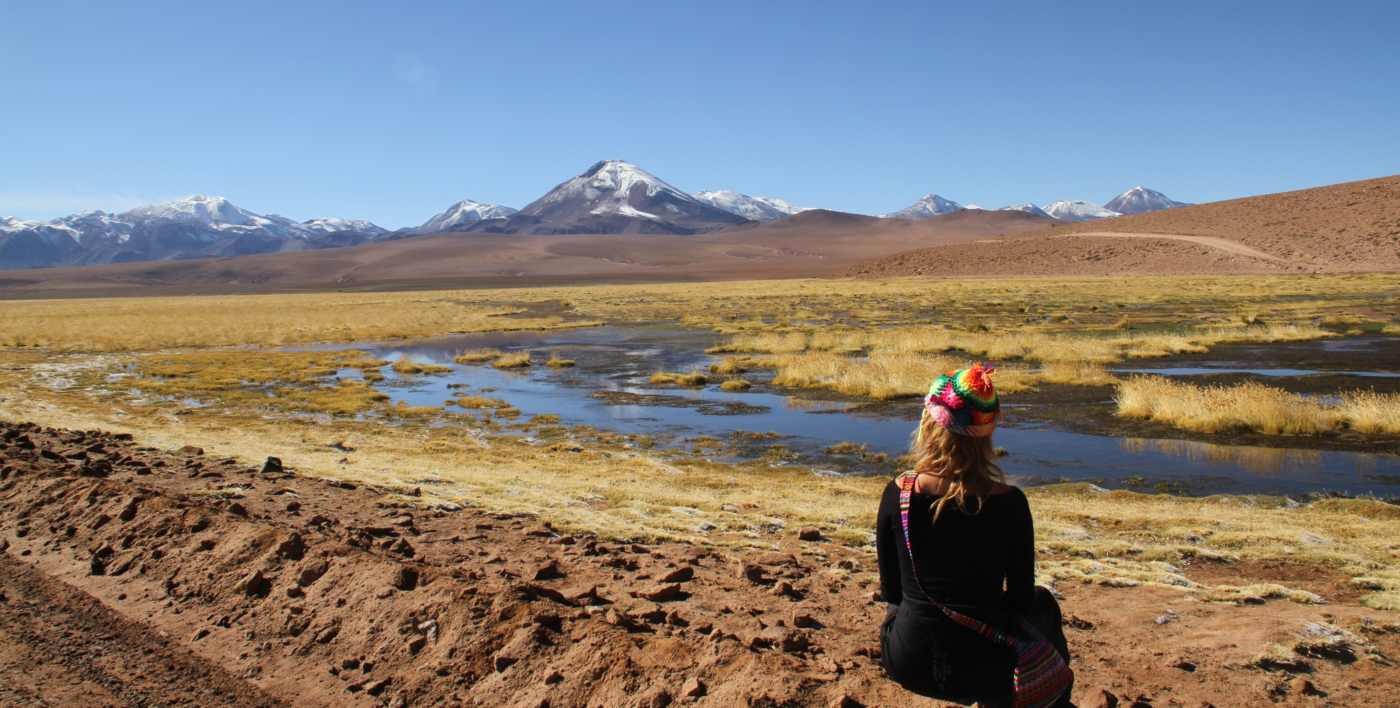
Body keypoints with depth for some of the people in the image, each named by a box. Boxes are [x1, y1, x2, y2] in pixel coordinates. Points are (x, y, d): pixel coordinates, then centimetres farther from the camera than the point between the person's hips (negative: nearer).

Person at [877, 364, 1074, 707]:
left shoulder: (898, 494, -12)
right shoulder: (1009, 503, -15)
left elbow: (890, 591, 0)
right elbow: (1021, 599, -3)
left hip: (905, 665, 1)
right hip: (979, 675, -1)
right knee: (1042, 602, 29)